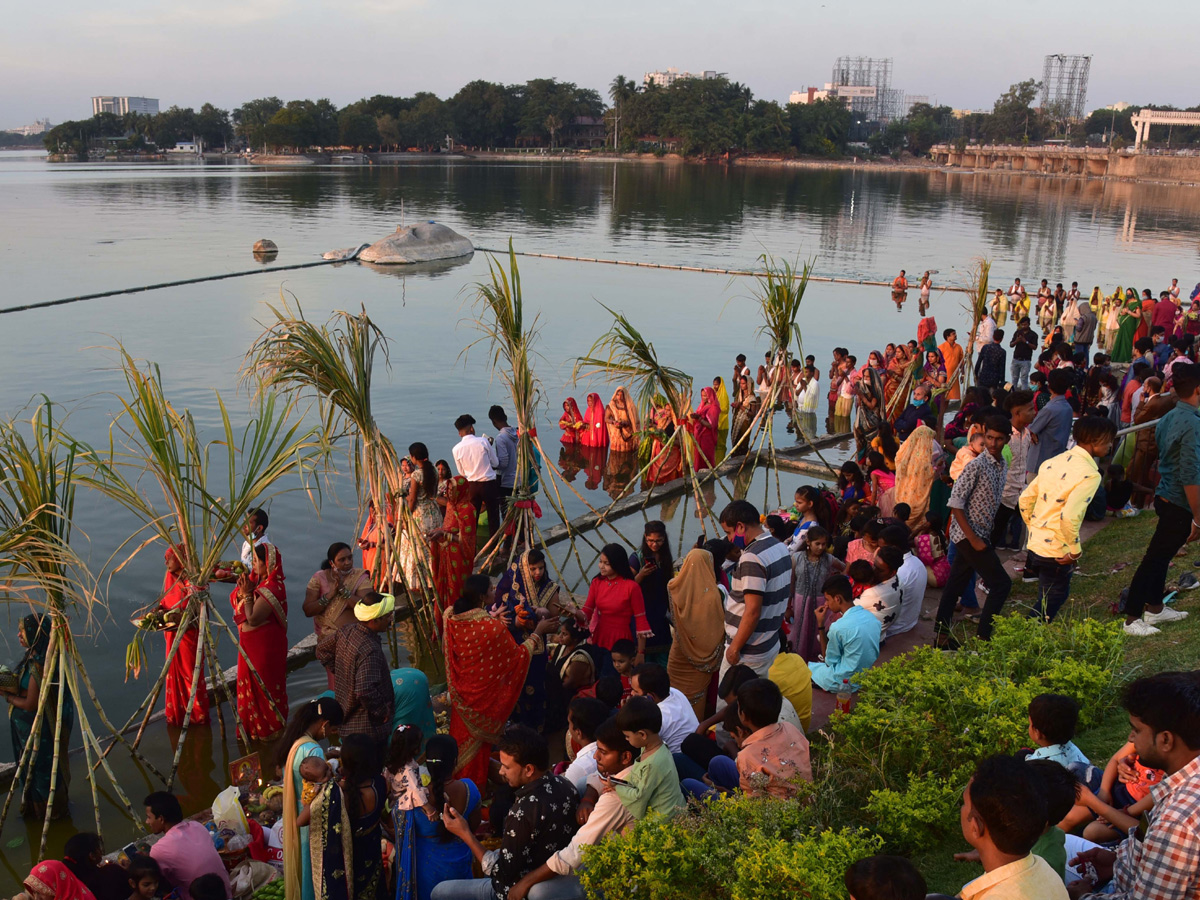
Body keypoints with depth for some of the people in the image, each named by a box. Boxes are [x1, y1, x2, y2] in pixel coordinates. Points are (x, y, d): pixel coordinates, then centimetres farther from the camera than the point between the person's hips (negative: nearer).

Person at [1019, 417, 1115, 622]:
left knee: (1059, 595, 27)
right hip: (1057, 553, -8)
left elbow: (1025, 500, 11)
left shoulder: (1053, 462, 7)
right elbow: (1069, 516, -29)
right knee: (1045, 612, 8)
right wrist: (1075, 551, -16)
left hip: (1035, 544, 8)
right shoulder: (1090, 474, -19)